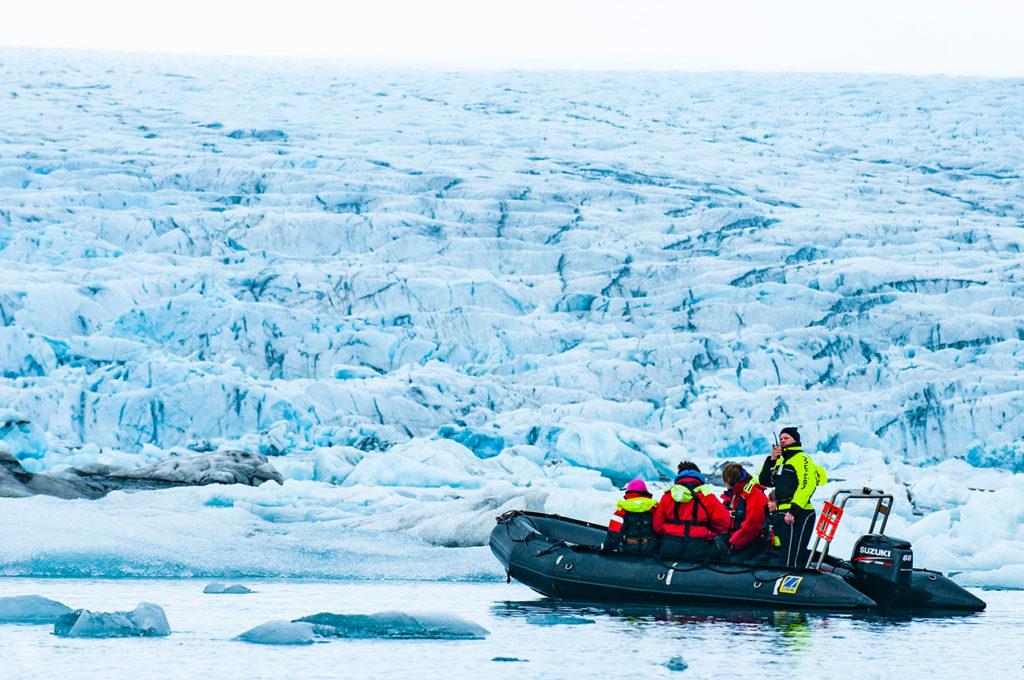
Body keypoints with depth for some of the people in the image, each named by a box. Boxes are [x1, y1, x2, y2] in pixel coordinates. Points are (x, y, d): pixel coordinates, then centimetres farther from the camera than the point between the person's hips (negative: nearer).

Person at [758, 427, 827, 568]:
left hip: (797, 515, -9)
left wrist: (793, 510, -25)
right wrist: (771, 460, 5)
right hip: (782, 514, 9)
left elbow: (806, 486, -17)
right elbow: (764, 481, 18)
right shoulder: (780, 462, 22)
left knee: (789, 562, -18)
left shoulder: (802, 460, -5)